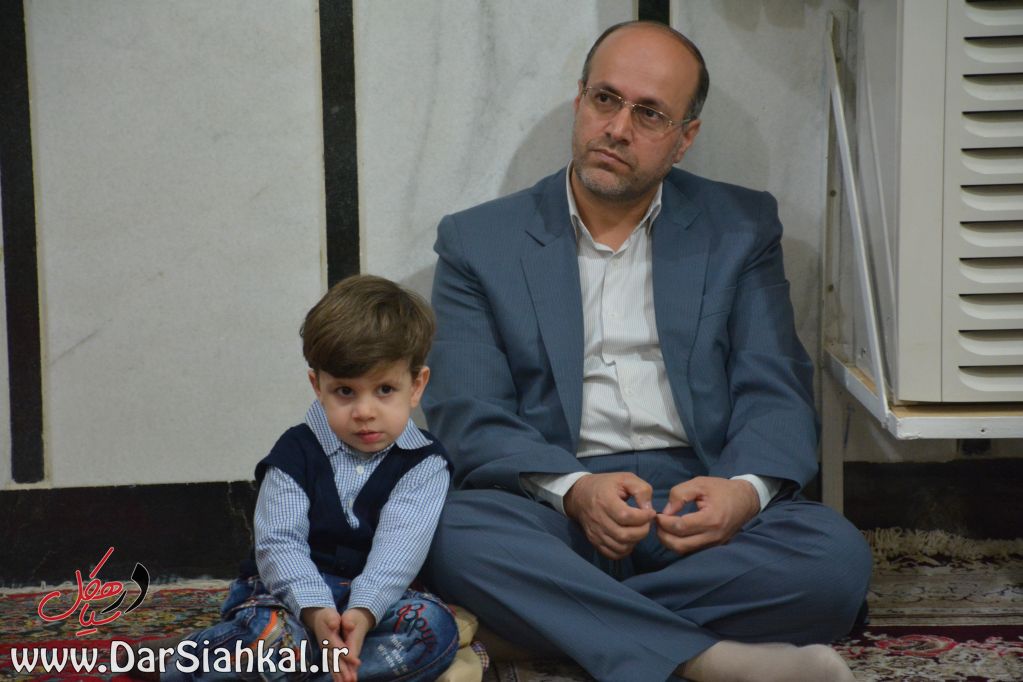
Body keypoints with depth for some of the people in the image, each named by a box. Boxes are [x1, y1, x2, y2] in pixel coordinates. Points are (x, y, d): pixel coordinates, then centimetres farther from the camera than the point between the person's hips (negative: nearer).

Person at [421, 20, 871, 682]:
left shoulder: (741, 228, 14)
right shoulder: (477, 242, 11)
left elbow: (775, 394, 6)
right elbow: (469, 417, 2)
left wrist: (746, 490, -17)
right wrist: (573, 491, -18)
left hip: (698, 502, 1)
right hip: (551, 508, -1)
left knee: (837, 555, -29)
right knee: (448, 533, -34)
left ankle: (557, 616, -24)